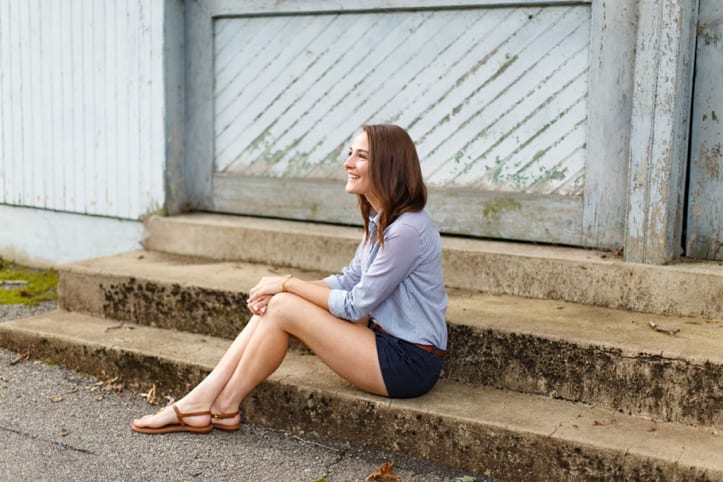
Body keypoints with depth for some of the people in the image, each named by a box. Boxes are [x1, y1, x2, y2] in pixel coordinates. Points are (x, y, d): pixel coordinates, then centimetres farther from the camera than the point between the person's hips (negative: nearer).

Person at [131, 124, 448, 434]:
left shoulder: (407, 230, -22)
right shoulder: (379, 220, 9)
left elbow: (355, 305, -18)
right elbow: (349, 280, 10)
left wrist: (287, 284, -10)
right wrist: (279, 288, -5)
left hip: (409, 362, -9)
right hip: (385, 339, 9)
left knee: (282, 308, -15)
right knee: (270, 303, -4)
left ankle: (225, 406, 2)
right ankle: (201, 400, -4)